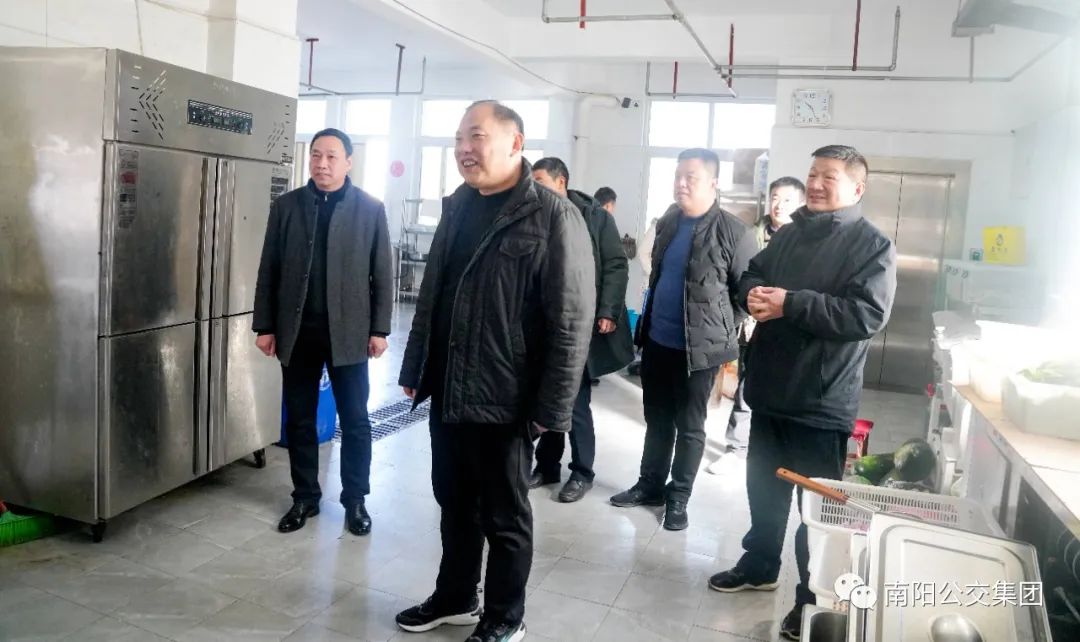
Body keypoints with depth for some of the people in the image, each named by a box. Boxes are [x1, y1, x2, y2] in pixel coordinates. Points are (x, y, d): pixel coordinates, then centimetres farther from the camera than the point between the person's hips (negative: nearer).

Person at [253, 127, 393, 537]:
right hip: (297, 331, 2)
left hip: (348, 331, -2)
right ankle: (305, 497, 25)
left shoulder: (370, 208, -1)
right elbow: (268, 271, 6)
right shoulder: (286, 206, 5)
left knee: (355, 421, 6)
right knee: (299, 420, 10)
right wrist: (264, 326, 2)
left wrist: (379, 329, -4)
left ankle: (355, 500, 21)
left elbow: (382, 274, 0)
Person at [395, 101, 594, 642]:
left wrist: (550, 409, -17)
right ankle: (455, 597, 40)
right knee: (454, 503, 20)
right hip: (447, 394, 7)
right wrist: (415, 369, 16)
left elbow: (572, 323, -16)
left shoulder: (554, 218, -13)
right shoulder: (456, 208, 10)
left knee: (504, 517, 10)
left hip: (504, 401, -6)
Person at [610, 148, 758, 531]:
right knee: (657, 419, 17)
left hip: (698, 347, -6)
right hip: (656, 340, 6)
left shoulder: (733, 232, -12)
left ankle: (678, 497, 21)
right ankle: (650, 485, 31)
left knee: (689, 426, 8)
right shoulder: (668, 222, 8)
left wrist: (722, 330, -6)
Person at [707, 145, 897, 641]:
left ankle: (814, 600, 23)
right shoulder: (789, 233, 11)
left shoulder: (873, 245, -10)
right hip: (771, 390, 7)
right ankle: (759, 566, 40)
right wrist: (753, 292, -10)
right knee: (763, 486, 20)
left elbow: (868, 314, -22)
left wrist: (790, 302, -24)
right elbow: (751, 275, 16)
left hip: (822, 402, -6)